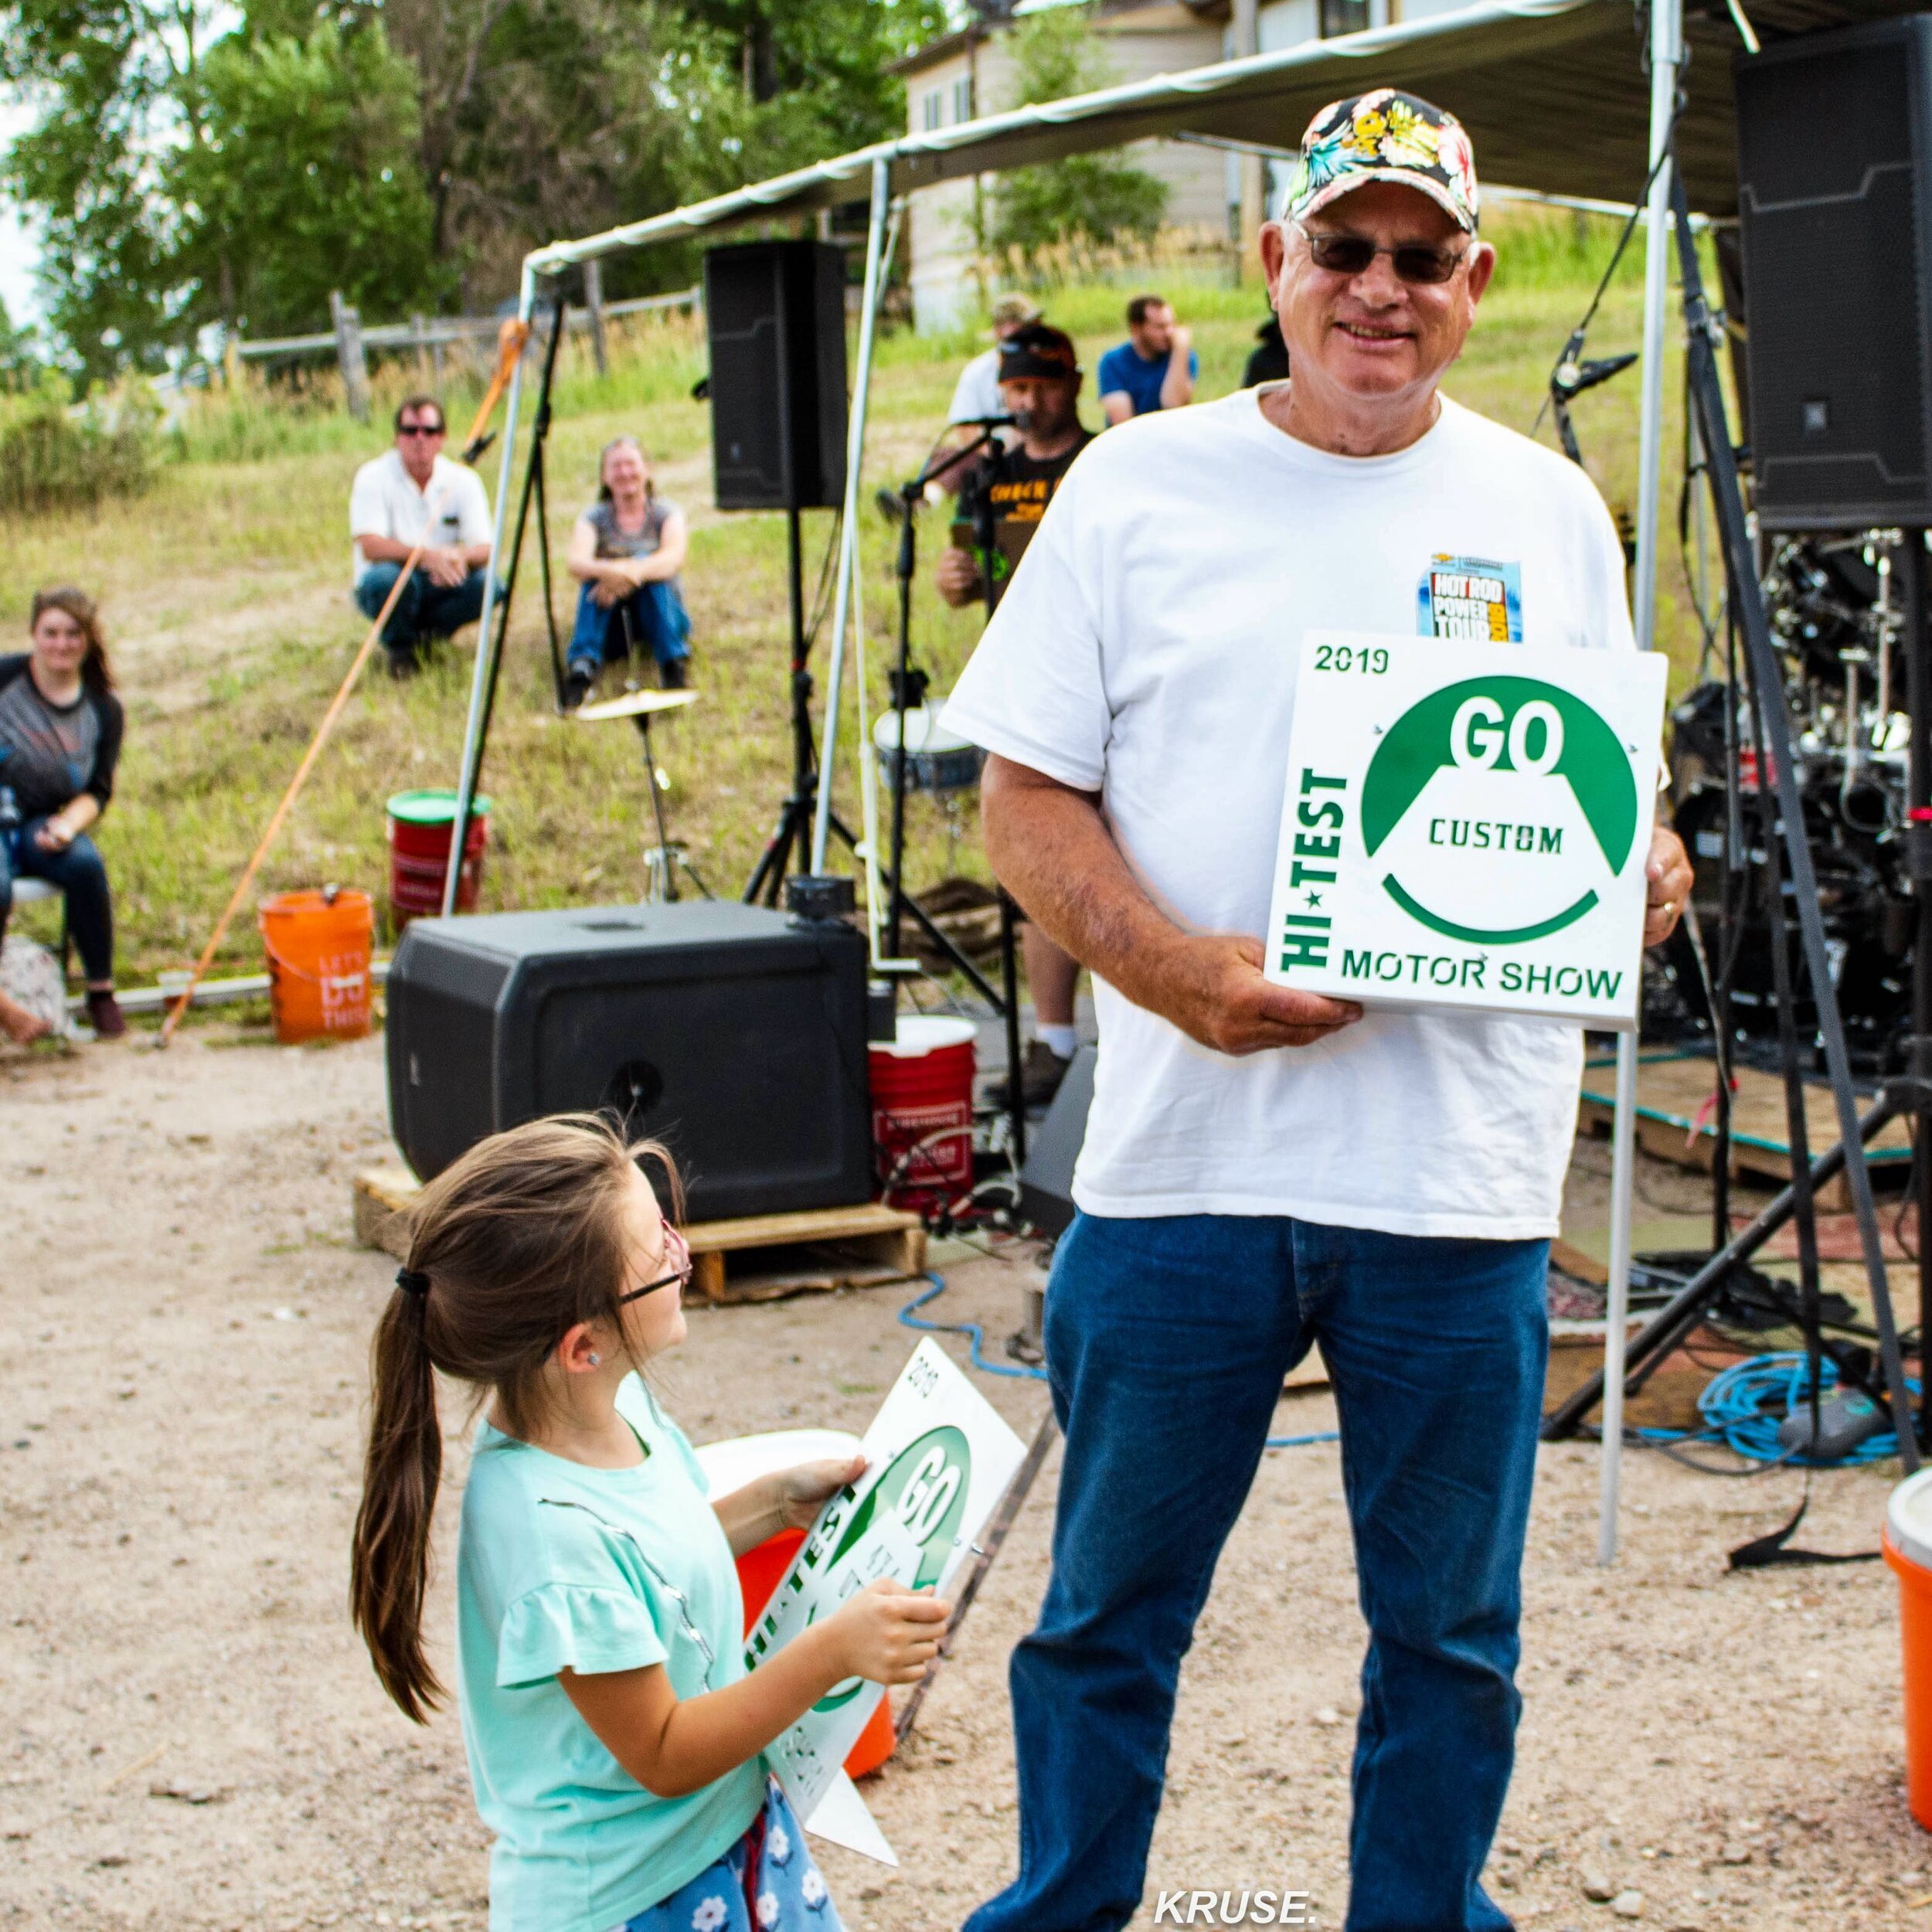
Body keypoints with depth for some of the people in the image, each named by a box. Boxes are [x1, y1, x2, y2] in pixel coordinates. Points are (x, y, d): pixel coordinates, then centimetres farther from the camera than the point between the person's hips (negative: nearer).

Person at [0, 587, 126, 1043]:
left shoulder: (103, 710, 6)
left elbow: (98, 791, 6)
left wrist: (67, 825, -15)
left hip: (44, 826, 2)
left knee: (84, 863, -32)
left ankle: (101, 992, -15)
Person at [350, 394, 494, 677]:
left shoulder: (463, 479, -3)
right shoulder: (374, 478, -11)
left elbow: (484, 548, -10)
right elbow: (370, 546, -24)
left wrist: (460, 556, -35)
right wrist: (426, 555, -40)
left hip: (440, 585, 3)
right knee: (386, 578, -37)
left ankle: (427, 632, 3)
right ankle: (400, 648, -5)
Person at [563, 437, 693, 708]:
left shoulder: (666, 514, 3)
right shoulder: (594, 519, 4)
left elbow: (675, 558, -20)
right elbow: (576, 563, -18)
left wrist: (632, 572, -40)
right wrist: (608, 571, -42)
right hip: (611, 626, 1)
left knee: (646, 565, -28)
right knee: (597, 576, -28)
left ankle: (674, 663, -36)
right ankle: (582, 668, -43)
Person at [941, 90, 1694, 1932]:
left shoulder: (1548, 513, 9)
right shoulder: (1139, 488, 3)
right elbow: (1025, 796, 0)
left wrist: (1640, 878, -9)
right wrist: (1178, 970, -16)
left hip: (1464, 1169, 2)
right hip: (1183, 1155, -1)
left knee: (1449, 1632, 12)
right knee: (1107, 1615, 11)